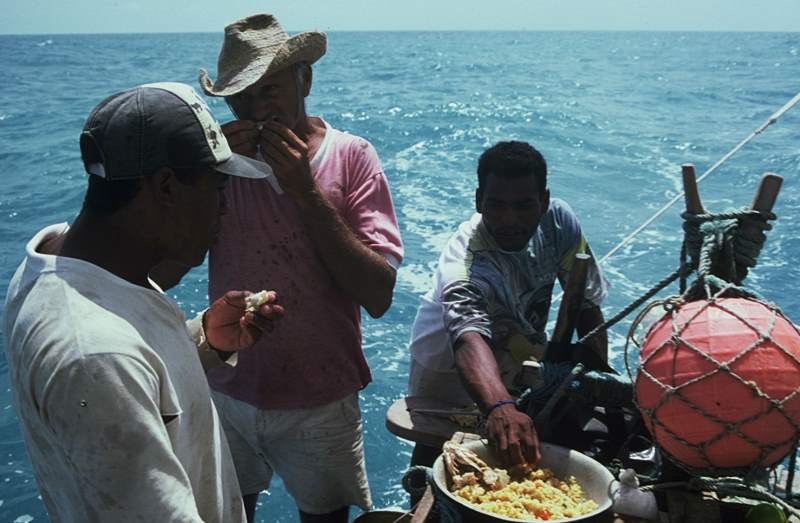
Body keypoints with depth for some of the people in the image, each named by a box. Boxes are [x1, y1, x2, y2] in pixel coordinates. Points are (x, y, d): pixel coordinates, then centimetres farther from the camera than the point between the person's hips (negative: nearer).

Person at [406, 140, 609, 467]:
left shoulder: (558, 221, -22)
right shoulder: (463, 265, -39)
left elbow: (586, 304, -12)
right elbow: (469, 341, -57)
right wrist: (500, 408, -75)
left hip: (523, 347, 5)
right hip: (451, 359, -4)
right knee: (437, 453, 5)